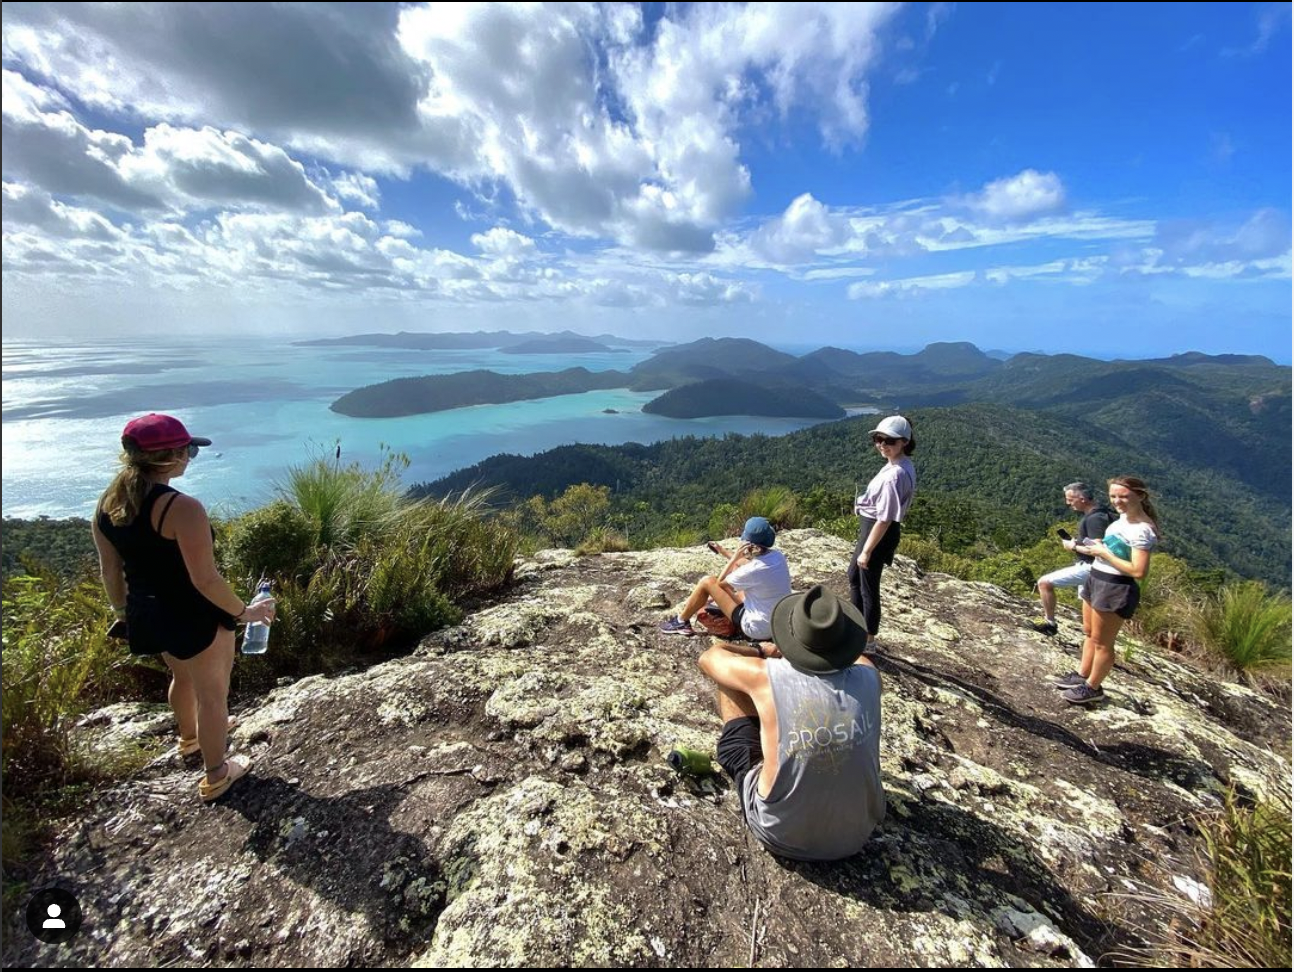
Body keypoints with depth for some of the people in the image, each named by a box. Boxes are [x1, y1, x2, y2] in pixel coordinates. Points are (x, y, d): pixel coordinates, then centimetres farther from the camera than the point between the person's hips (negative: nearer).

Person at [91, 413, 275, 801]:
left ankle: (189, 737, 59)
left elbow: (110, 571, 7)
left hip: (146, 615, 8)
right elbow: (205, 579, -26)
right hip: (195, 618, -8)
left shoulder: (107, 504, -3)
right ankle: (215, 776, 31)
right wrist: (244, 611, -12)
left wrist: (124, 613, 21)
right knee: (212, 694, 13)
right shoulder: (182, 508, -28)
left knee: (183, 676, 33)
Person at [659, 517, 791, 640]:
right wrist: (725, 552, 17)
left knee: (707, 582, -3)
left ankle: (681, 622, 18)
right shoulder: (777, 556, -5)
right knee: (737, 566, 18)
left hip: (757, 629, -8)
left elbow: (720, 583, -9)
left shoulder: (753, 570, -28)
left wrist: (734, 558, -8)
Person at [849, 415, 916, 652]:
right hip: (872, 528, 11)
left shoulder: (894, 475, -28)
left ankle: (868, 641, 27)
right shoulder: (901, 466, 3)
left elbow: (885, 519, -26)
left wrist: (867, 551, -18)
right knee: (854, 575, 27)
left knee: (869, 587, 7)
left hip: (878, 533, -11)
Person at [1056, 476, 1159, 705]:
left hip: (1116, 589, -9)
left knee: (1101, 642, 7)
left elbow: (1138, 571, -27)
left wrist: (1104, 553, -21)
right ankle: (1082, 675, 36)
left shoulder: (1142, 530, -23)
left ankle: (1093, 688, 23)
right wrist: (1095, 546, 4)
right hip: (1096, 579, 9)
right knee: (1090, 633, 21)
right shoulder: (1124, 518, 5)